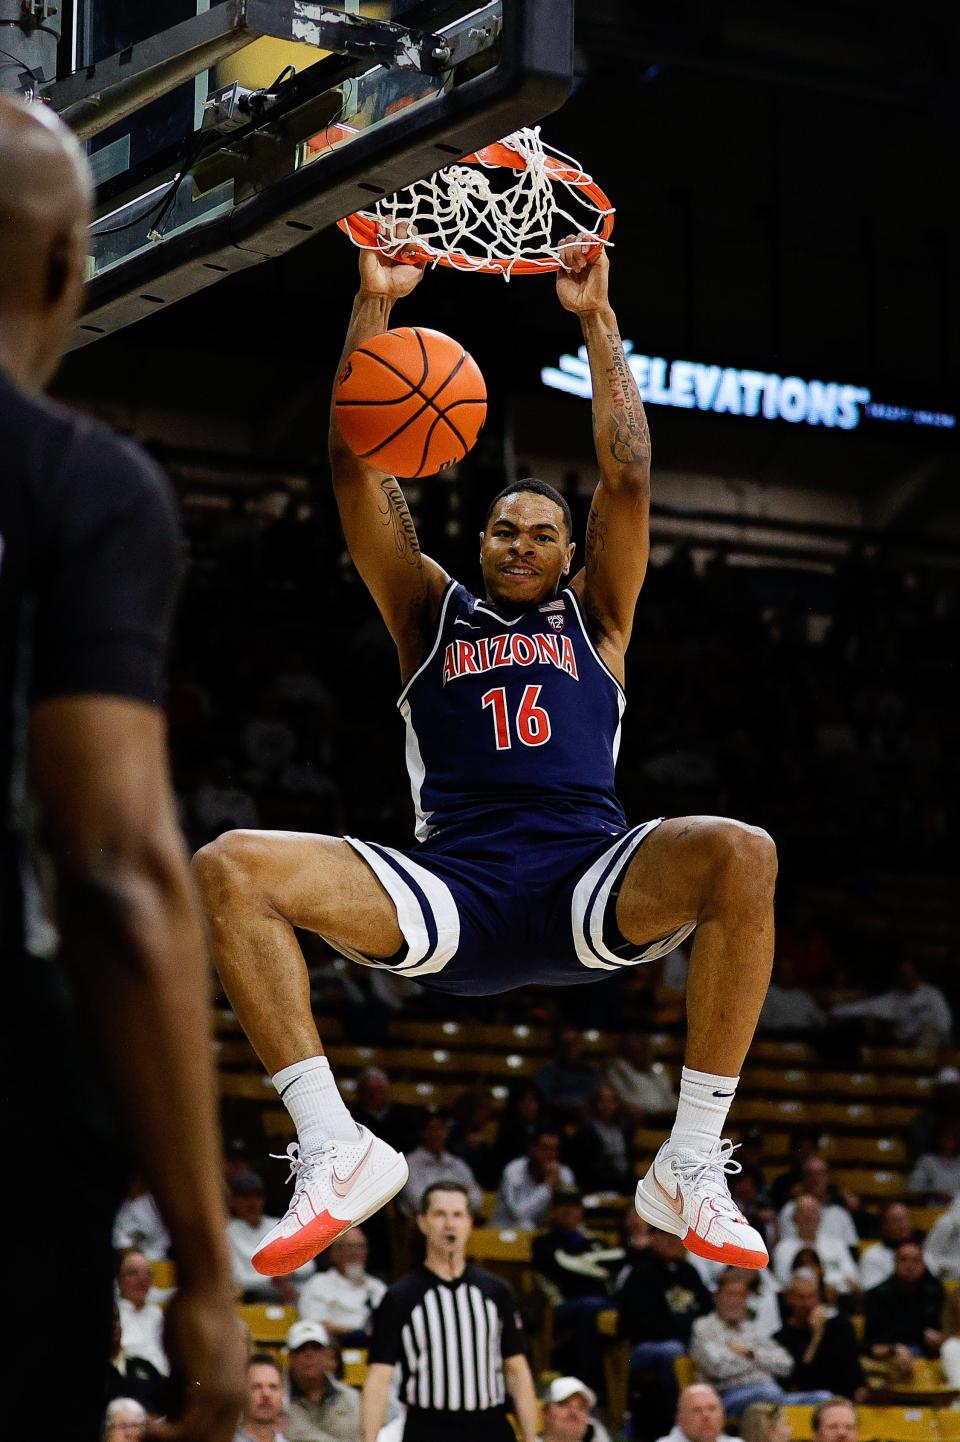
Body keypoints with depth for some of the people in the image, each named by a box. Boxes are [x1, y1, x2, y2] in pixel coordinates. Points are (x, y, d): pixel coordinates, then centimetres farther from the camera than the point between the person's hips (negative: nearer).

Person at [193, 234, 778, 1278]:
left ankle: (691, 1166, -26)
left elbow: (626, 479, 11)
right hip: (448, 895, 1)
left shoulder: (593, 618, 23)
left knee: (740, 855, -33)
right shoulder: (432, 613, 24)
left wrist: (596, 318, 6)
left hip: (590, 893, 0)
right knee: (229, 870, -22)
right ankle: (334, 1151, -24)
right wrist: (375, 305, 7)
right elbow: (356, 468, 15)